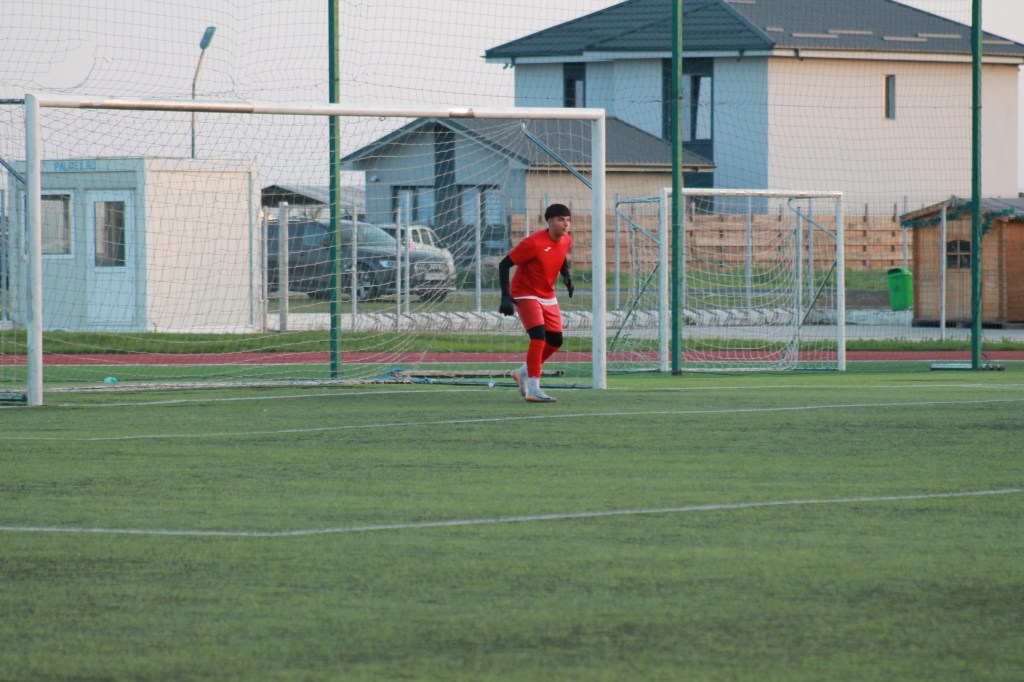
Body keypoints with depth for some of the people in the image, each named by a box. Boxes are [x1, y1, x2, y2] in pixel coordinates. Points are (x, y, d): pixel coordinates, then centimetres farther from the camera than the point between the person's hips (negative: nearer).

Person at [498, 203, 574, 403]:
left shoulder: (566, 240, -3)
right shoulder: (534, 243, -25)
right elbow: (504, 264, -22)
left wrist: (567, 276, 1)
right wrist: (506, 297, -28)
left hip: (548, 296, 8)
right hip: (525, 294, -8)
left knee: (555, 341, 6)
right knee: (539, 335, -23)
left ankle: (524, 372, 28)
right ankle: (533, 389, -20)